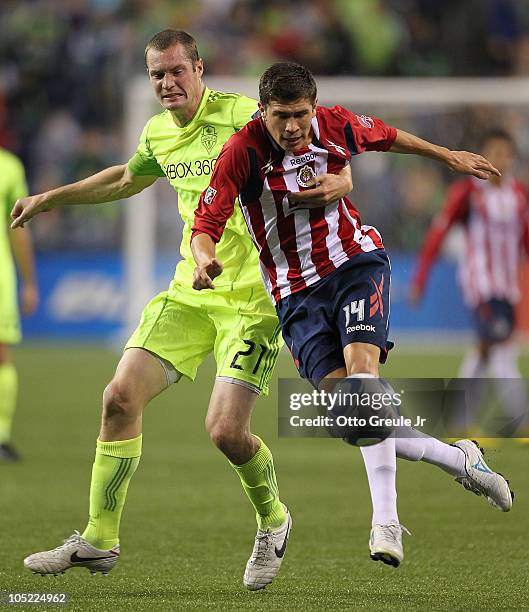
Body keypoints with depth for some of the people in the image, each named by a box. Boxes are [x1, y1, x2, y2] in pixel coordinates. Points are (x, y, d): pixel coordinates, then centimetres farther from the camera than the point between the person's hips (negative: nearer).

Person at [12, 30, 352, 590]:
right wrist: (50, 198, 36)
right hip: (190, 292, 6)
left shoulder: (242, 115, -14)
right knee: (120, 397, -6)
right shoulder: (158, 133, 8)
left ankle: (272, 522, 18)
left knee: (226, 431, -14)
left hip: (253, 298, -6)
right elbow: (127, 178, 31)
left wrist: (339, 180, -38)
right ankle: (99, 538, 6)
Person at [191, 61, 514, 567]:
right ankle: (460, 459, 9)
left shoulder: (336, 126, -8)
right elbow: (205, 224, -21)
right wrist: (205, 259, -44)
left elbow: (385, 137, 15)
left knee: (361, 365, -25)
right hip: (295, 292, 0)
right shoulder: (242, 152, -17)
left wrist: (448, 157, 27)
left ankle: (385, 520, -24)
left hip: (355, 262, 0)